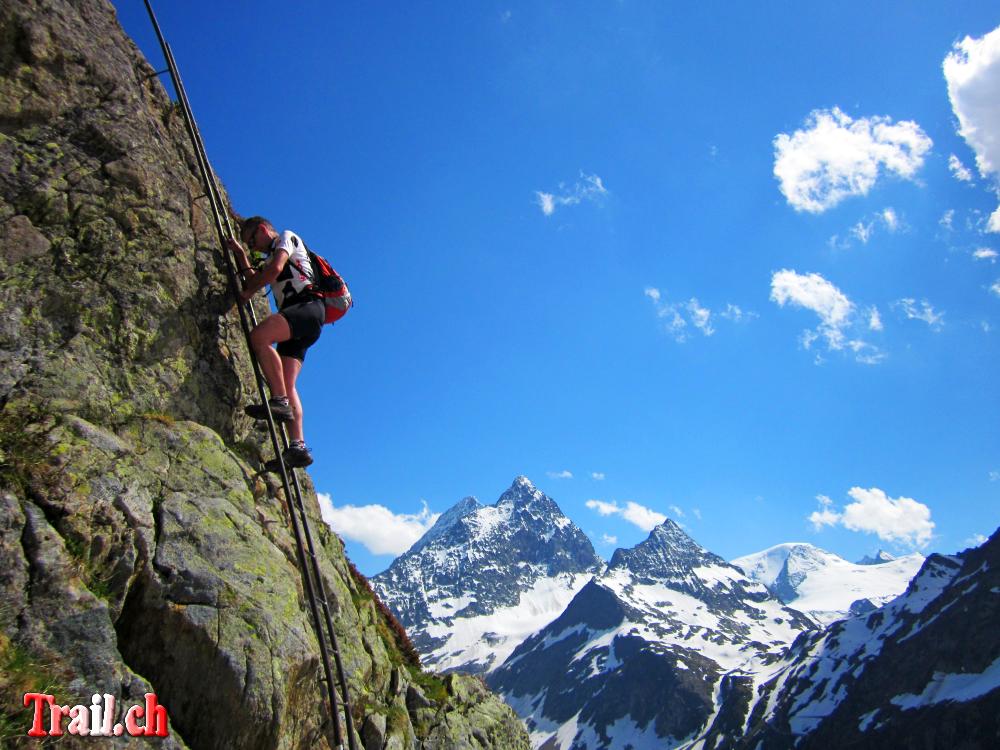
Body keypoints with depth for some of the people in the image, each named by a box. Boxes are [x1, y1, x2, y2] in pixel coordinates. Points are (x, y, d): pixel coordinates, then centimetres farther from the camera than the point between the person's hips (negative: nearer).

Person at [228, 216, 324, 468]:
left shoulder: (287, 237, 12)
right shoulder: (272, 258, 38)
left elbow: (276, 269, -4)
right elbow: (254, 280, 34)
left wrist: (248, 292, 6)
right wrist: (241, 255, 34)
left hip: (308, 306, -9)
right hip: (297, 320, 9)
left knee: (259, 336, -31)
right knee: (287, 384, -6)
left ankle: (280, 401, -34)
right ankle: (298, 446, -16)